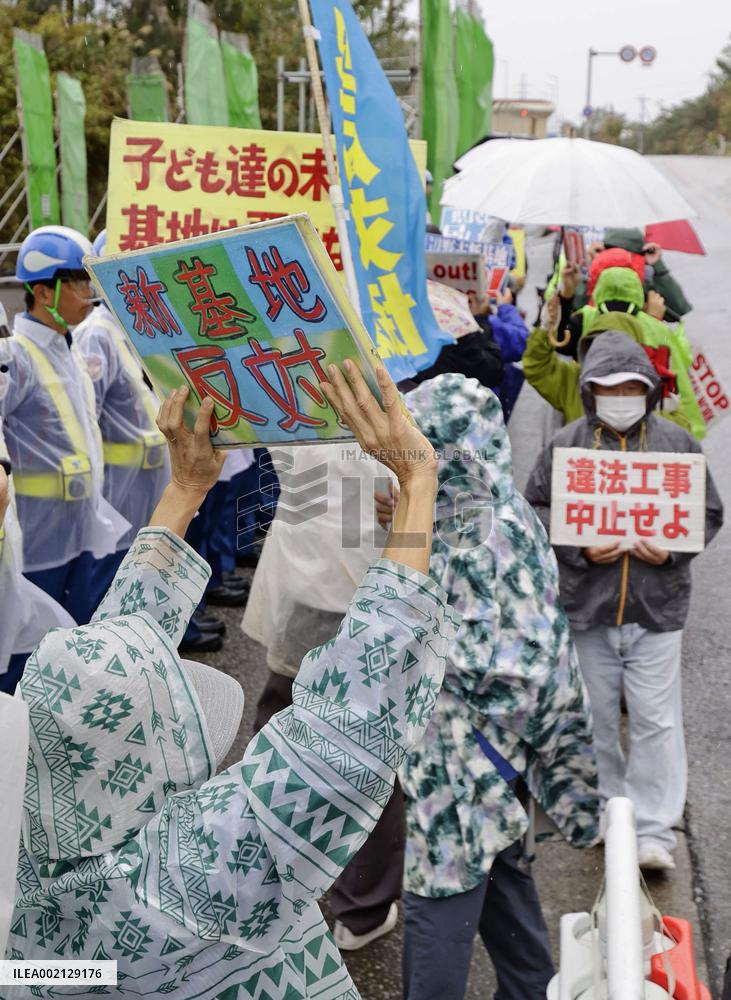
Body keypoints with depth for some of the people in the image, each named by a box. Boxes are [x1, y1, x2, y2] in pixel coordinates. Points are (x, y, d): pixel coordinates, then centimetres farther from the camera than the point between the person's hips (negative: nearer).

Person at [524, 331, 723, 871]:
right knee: (596, 717, 13)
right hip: (587, 607, 1)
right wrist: (579, 548, -12)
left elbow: (709, 512, 7)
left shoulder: (677, 442, 2)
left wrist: (673, 548, -10)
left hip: (658, 607, -1)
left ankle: (654, 831, 8)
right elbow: (534, 510, 1)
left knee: (656, 720, -1)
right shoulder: (566, 444, 0)